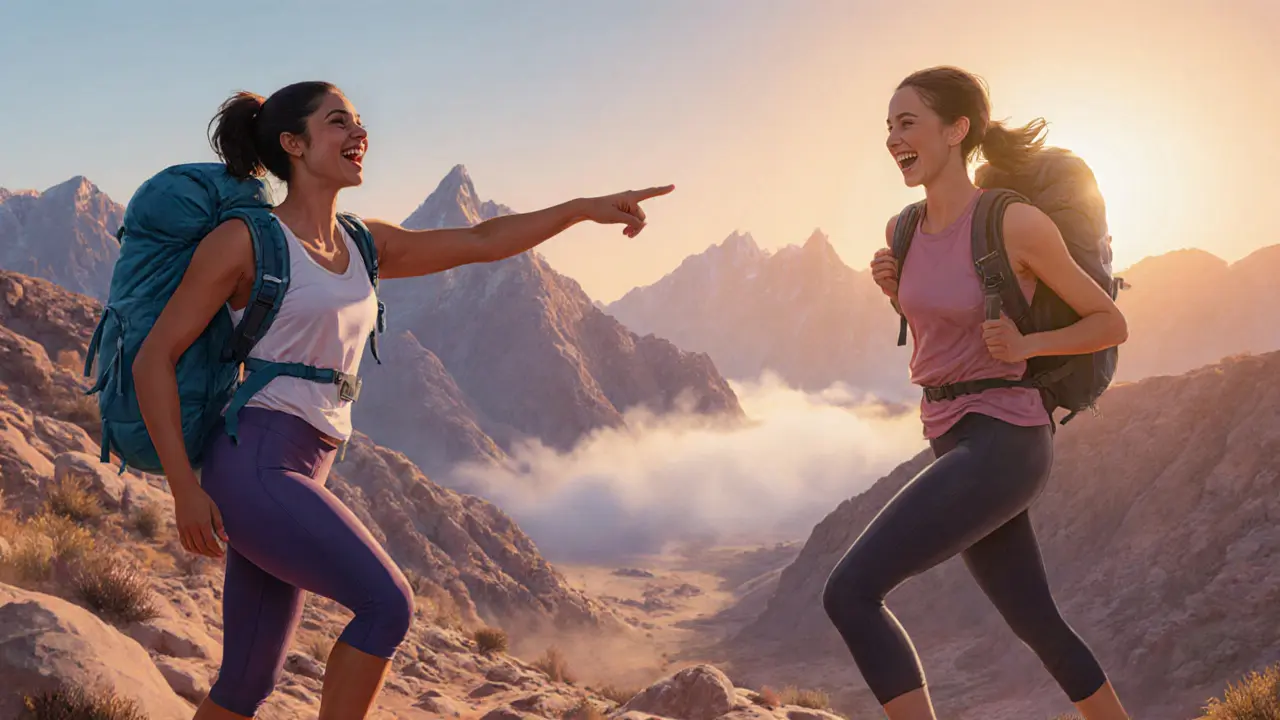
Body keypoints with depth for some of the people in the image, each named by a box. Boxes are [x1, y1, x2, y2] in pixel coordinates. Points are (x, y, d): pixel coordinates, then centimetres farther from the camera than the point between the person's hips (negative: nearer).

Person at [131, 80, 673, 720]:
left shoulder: (362, 245, 13)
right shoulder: (245, 239, -7)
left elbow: (481, 242, 17)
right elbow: (153, 358, -8)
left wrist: (584, 207, 9)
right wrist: (185, 489, -15)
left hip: (298, 476, 8)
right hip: (253, 467, -8)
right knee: (387, 605, -15)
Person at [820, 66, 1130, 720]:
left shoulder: (1018, 223, -14)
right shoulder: (904, 230, 6)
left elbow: (1111, 323, -2)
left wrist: (1025, 345, -17)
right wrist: (894, 292, 3)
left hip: (1002, 442, -8)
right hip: (953, 442, 8)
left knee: (849, 592, -17)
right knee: (1038, 625, 19)